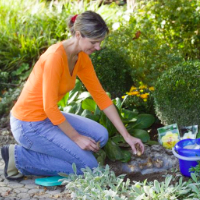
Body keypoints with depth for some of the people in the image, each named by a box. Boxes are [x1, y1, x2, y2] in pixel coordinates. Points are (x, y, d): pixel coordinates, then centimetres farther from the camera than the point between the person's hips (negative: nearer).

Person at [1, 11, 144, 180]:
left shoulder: (82, 58, 2)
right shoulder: (55, 57, -26)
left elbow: (100, 95, 4)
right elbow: (50, 107, -23)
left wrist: (127, 136, 3)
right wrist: (76, 137, -13)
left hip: (48, 116, 9)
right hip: (30, 125, -9)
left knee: (100, 136, 2)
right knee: (89, 166, -8)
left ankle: (38, 151, 7)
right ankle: (20, 157, -3)